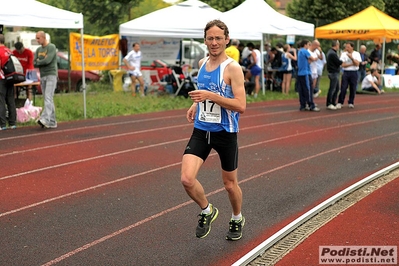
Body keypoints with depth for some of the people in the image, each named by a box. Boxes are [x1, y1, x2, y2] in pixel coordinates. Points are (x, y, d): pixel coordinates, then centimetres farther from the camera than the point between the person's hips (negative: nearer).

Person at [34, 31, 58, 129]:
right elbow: (34, 63, 9)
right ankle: (52, 122, 7)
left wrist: (38, 62, -1)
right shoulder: (38, 50, 16)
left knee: (48, 98, -18)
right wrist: (42, 63, -9)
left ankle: (45, 119, -30)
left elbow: (47, 60, -17)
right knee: (47, 100, 5)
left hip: (51, 75, -7)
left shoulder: (51, 47, -5)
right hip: (42, 76, 7)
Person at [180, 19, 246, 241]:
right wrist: (196, 104, 8)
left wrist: (211, 96, -27)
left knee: (230, 183, 12)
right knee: (187, 179, -12)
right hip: (201, 131, 5)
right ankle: (207, 211, 18)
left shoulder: (233, 68, -13)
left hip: (225, 133, -4)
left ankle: (237, 219, 41)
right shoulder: (202, 63, 7)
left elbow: (241, 106, -20)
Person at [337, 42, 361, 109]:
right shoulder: (344, 54, 1)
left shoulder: (357, 54, 2)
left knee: (353, 88, 4)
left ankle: (351, 103, 16)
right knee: (343, 88, -4)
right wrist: (352, 64, -9)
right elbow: (343, 65, -6)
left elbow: (357, 64, -8)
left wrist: (351, 57, -17)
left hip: (354, 73, 1)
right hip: (346, 72, 0)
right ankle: (340, 103, 2)